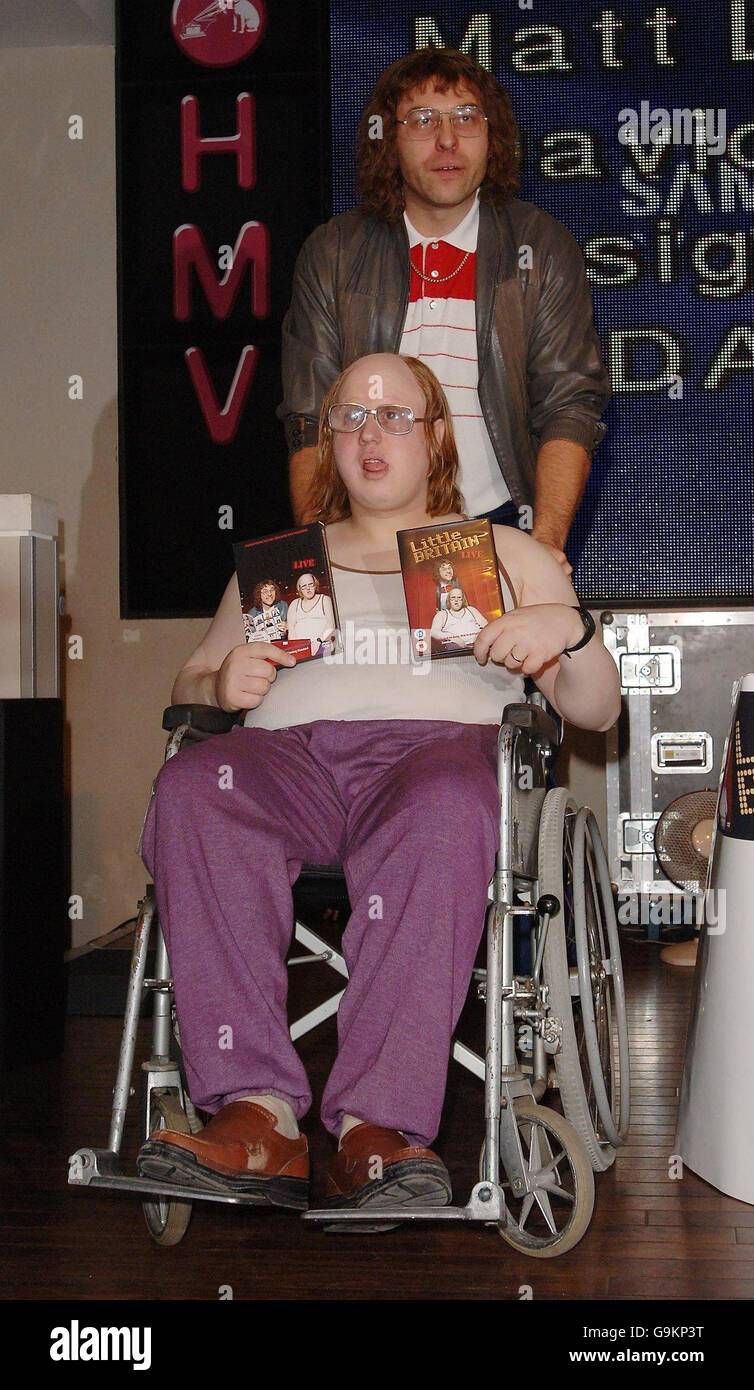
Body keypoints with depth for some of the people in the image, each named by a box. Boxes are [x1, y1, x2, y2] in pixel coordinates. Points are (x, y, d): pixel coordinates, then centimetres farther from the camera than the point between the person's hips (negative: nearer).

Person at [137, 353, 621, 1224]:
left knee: (445, 808, -40)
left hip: (438, 739, -1)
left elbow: (597, 709, 19)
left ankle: (377, 1130, -43)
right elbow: (189, 684, 27)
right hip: (287, 750, 2)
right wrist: (220, 685, 2)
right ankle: (257, 1117, -40)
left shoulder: (506, 554, 27)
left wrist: (569, 631, -3)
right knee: (191, 787, -34)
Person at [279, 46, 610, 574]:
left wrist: (546, 542, -15)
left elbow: (570, 406, 0)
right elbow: (310, 422, 4)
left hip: (502, 529, 0)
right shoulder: (330, 255, 6)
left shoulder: (543, 248, 5)